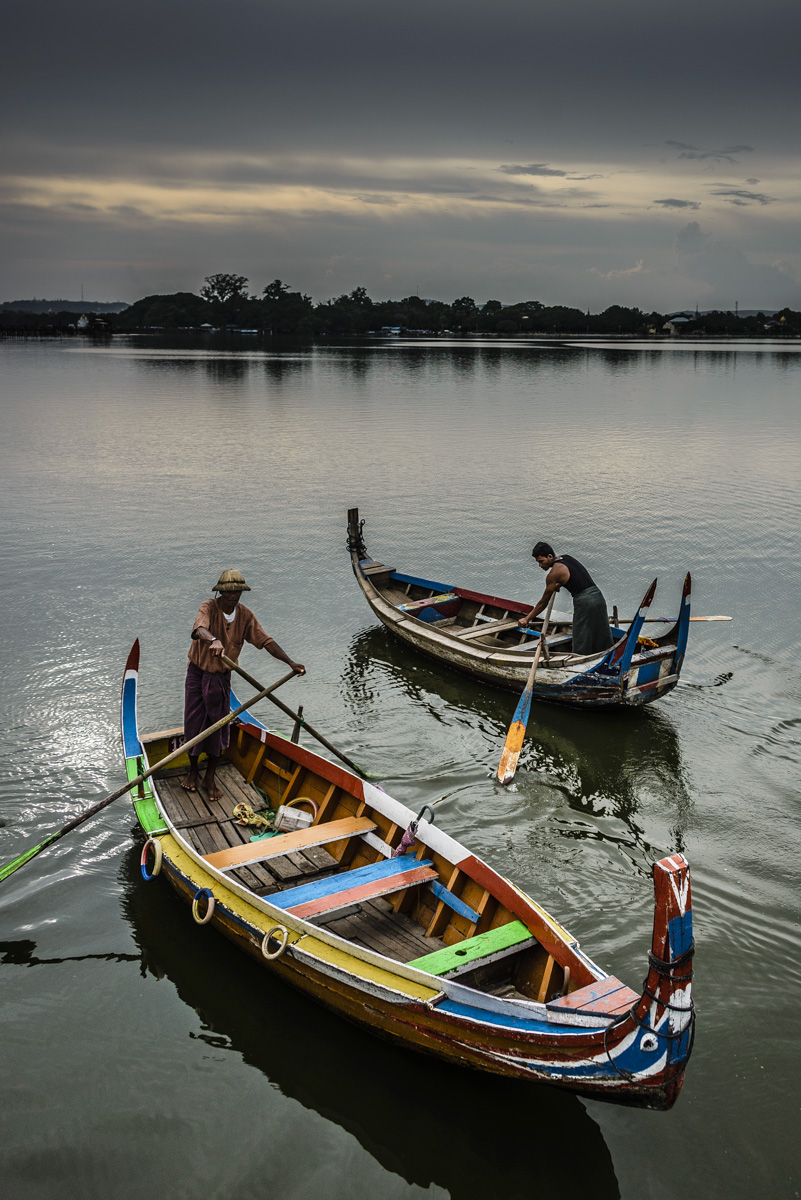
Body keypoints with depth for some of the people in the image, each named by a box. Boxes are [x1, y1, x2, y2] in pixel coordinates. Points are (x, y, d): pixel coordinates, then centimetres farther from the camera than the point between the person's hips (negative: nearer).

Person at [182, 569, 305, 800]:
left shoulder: (245, 616, -5)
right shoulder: (208, 607, -18)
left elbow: (266, 641, -4)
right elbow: (199, 629, -40)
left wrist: (291, 663, -14)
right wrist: (213, 640, -63)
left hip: (221, 677, 3)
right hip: (197, 672, -3)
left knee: (218, 727, 5)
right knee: (194, 723, 4)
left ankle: (210, 778, 20)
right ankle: (192, 772, 27)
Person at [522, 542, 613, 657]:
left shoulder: (554, 573, -7)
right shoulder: (567, 557, 15)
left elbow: (543, 602, -1)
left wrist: (527, 619, 7)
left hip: (584, 601, -8)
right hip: (598, 596, 8)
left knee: (581, 643, 0)